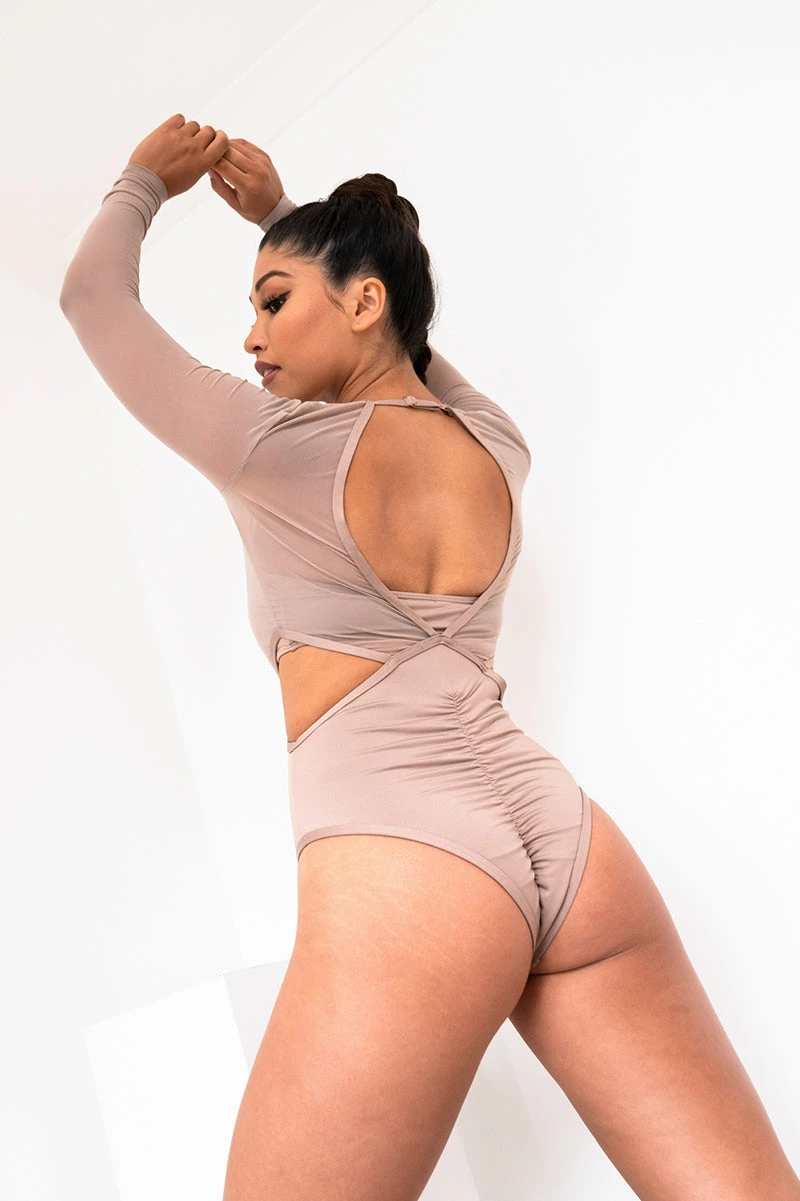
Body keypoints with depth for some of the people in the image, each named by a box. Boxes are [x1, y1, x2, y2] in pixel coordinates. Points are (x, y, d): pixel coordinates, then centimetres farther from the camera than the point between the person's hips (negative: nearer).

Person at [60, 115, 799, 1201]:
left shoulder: (277, 451, -2)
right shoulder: (496, 446, 13)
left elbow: (92, 296, 13)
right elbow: (397, 349, 37)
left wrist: (143, 183, 30)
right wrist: (283, 216, 39)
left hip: (398, 866, -6)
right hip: (572, 844, 6)